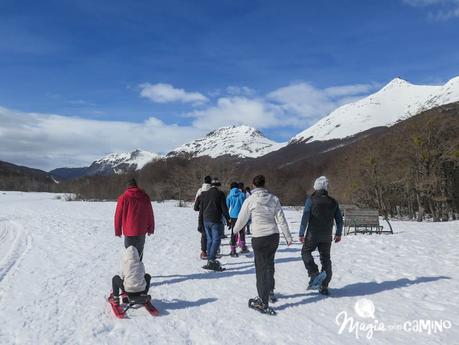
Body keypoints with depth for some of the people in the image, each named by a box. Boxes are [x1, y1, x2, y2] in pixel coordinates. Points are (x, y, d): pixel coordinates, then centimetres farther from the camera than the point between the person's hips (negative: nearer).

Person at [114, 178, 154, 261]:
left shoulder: (123, 197, -5)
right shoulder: (145, 197, 3)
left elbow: (118, 215, -2)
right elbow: (150, 214, 9)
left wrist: (118, 231, 7)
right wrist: (150, 229, 17)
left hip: (129, 232, -2)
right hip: (142, 232, 3)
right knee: (139, 253, 15)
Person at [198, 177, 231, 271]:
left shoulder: (204, 194, 11)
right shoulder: (220, 194, -5)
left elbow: (201, 208, 13)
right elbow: (224, 208, -7)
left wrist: (201, 220, 19)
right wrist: (228, 219, 2)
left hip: (206, 220, 6)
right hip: (216, 221, -6)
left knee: (209, 240, 13)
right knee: (216, 240, -4)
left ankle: (210, 260, 15)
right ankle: (211, 260, -13)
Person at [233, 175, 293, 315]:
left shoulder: (250, 200, -7)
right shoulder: (274, 198, 2)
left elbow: (242, 219, 4)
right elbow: (281, 219, 2)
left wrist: (235, 230, 23)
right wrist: (288, 237, 8)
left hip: (259, 237, -5)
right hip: (274, 235, 5)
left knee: (261, 268, 2)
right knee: (269, 264, 23)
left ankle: (263, 302, 4)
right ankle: (270, 292, 40)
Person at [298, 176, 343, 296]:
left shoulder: (311, 200, -10)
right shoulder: (333, 202, 3)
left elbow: (305, 218, -14)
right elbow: (339, 219, 9)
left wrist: (301, 234, -9)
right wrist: (338, 233, 20)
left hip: (313, 235, -4)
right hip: (327, 236, 4)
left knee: (306, 252, 17)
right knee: (325, 258, 12)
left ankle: (314, 274, -2)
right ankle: (324, 287, 16)